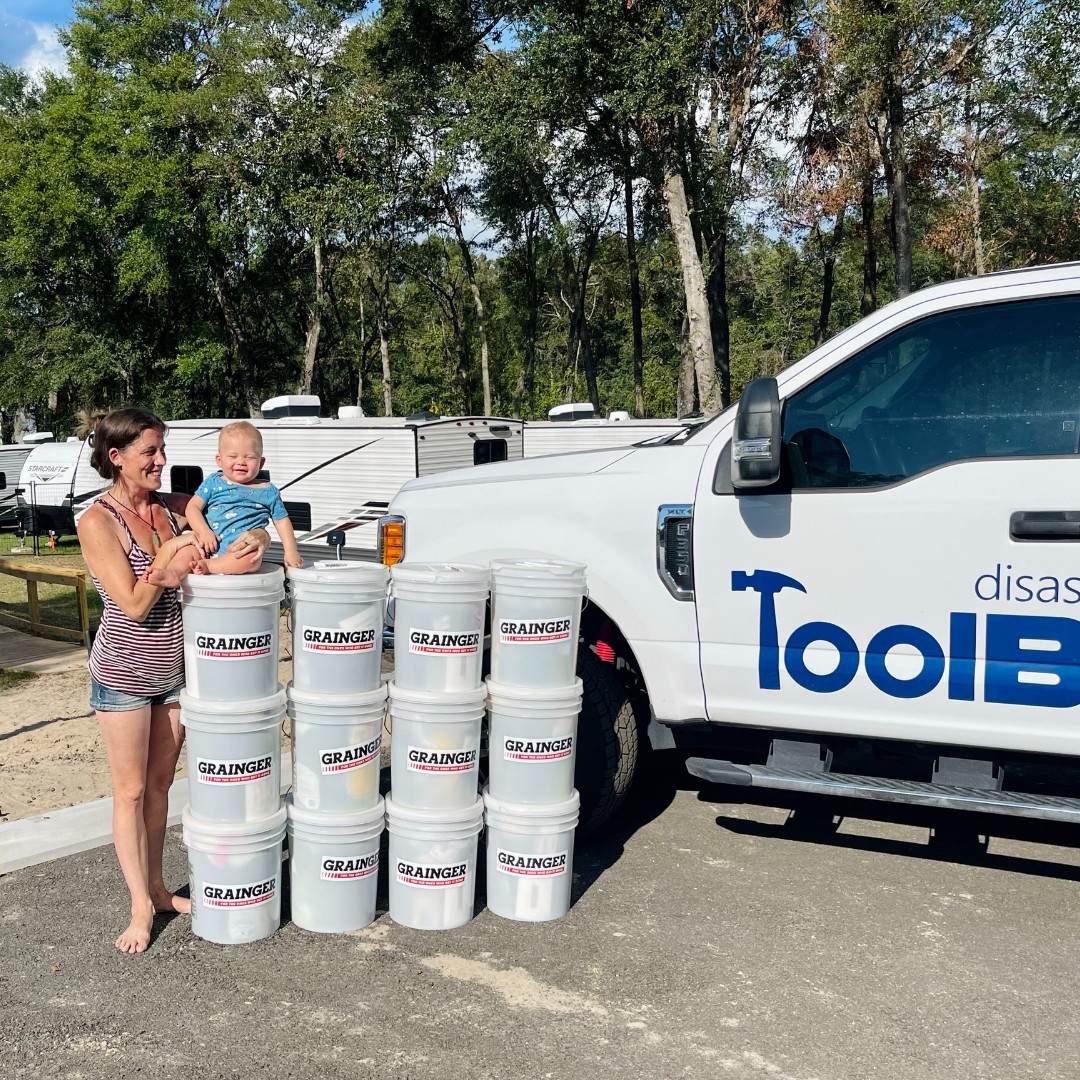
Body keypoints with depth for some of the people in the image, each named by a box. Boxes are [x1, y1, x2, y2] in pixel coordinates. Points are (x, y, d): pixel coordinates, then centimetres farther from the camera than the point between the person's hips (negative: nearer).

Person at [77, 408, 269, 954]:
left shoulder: (173, 507, 0)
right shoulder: (97, 521, -16)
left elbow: (237, 513, 5)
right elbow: (134, 605, -18)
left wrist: (252, 540, -16)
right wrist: (167, 561, -27)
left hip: (173, 670, 5)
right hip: (124, 674, -5)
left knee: (159, 785, 15)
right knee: (130, 791, 5)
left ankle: (156, 888, 29)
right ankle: (141, 906, 15)